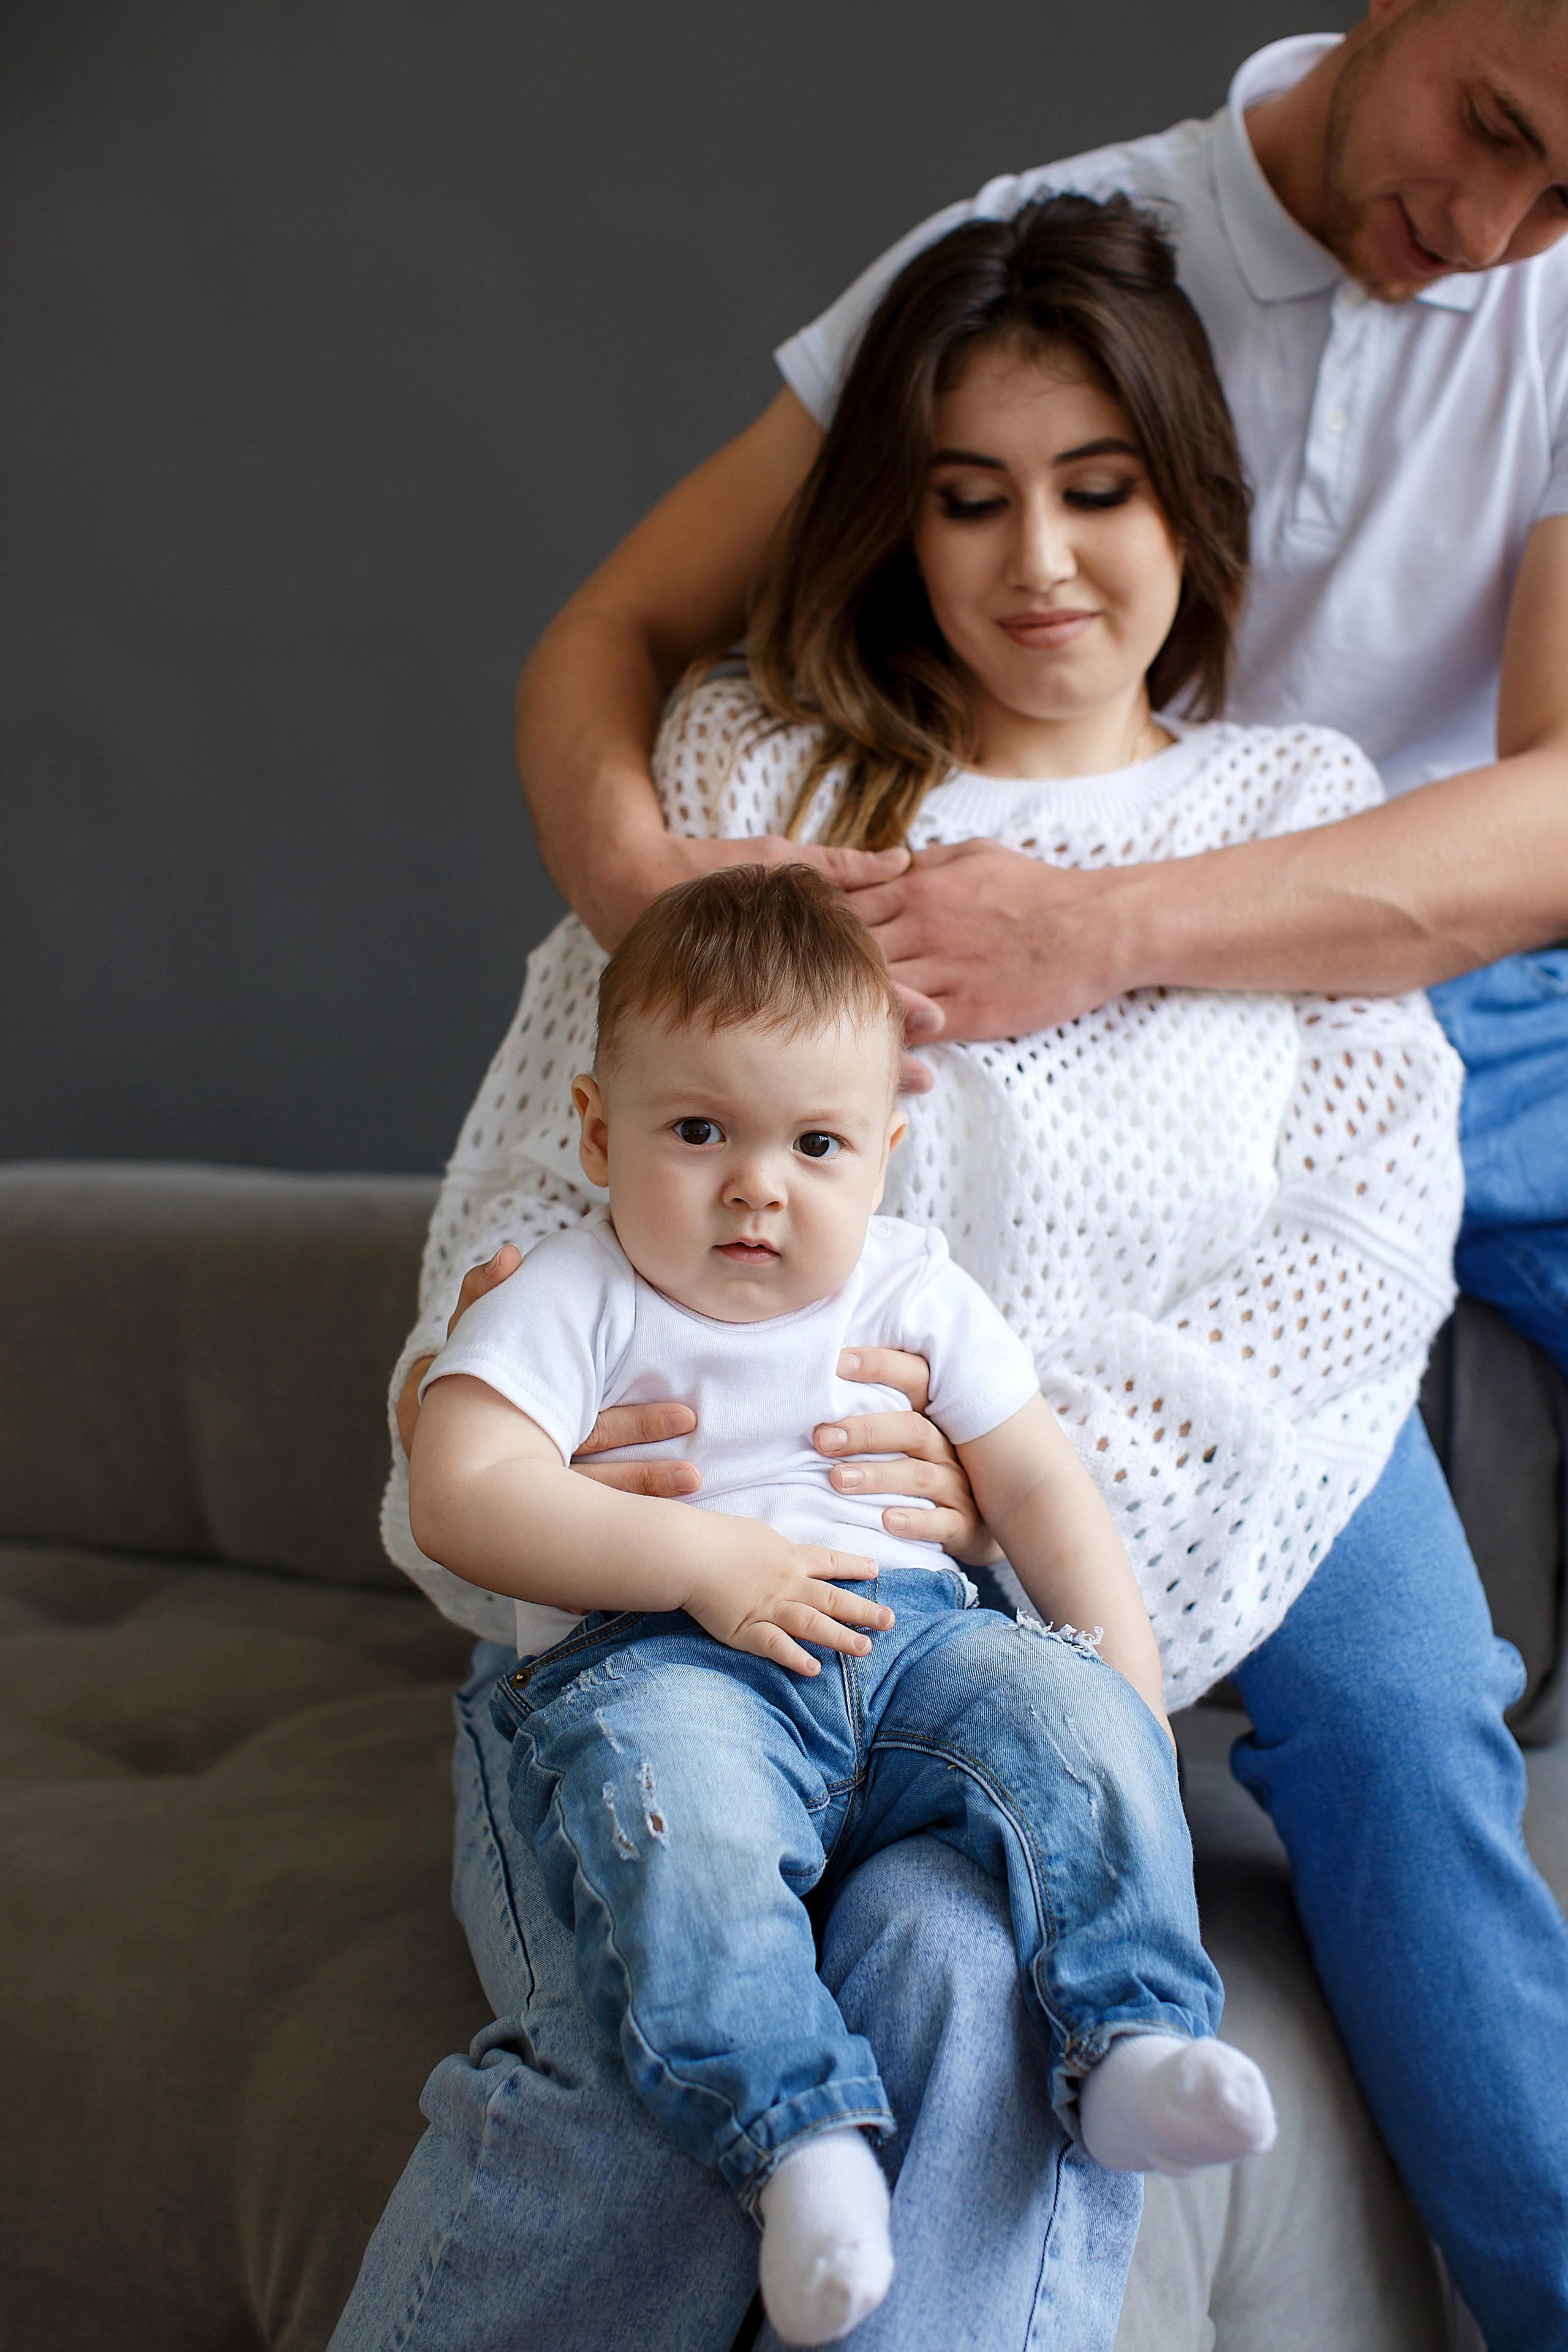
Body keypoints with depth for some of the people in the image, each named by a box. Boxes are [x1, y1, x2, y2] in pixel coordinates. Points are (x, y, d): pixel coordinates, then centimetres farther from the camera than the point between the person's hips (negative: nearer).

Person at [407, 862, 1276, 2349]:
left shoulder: (913, 1292, 14)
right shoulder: (571, 1304, 2)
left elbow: (1035, 1478, 16)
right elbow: (459, 1498, -10)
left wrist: (1127, 1688, 3)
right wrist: (702, 1561, -17)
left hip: (908, 1637, 4)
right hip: (655, 1665, -4)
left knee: (1074, 1714, -22)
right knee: (662, 1805, -36)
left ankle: (1129, 2049, -24)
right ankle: (801, 2141, -40)